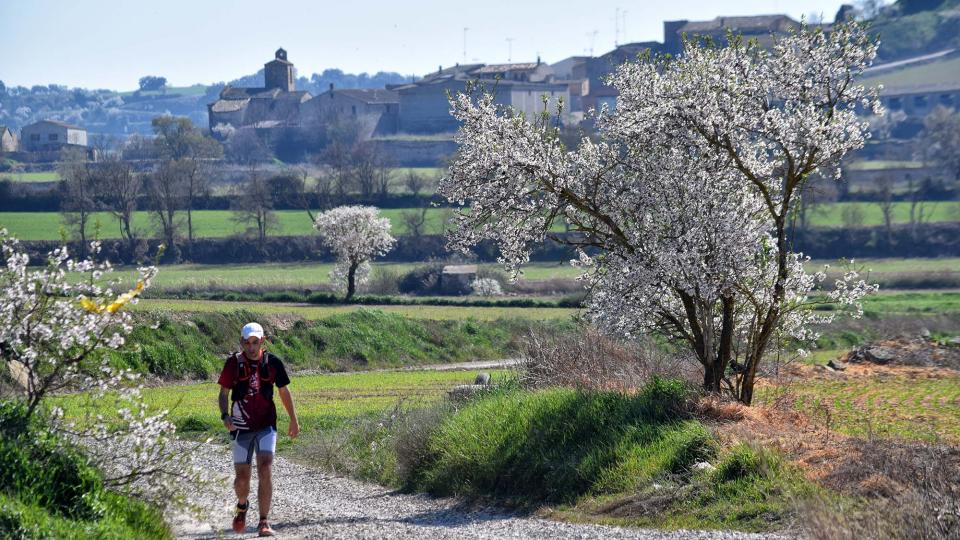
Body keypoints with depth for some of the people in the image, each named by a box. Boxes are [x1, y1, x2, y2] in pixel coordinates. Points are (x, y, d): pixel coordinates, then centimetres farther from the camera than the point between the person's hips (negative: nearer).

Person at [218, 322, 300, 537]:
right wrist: (225, 415, -16)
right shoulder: (234, 362, -4)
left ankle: (264, 522, -15)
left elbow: (284, 391, 11)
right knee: (242, 477, 3)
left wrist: (293, 420, 14)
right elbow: (224, 392, 2)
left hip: (266, 426, 0)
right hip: (241, 428, 0)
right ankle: (242, 506, 38)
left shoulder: (272, 362, -2)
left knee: (265, 469, -18)